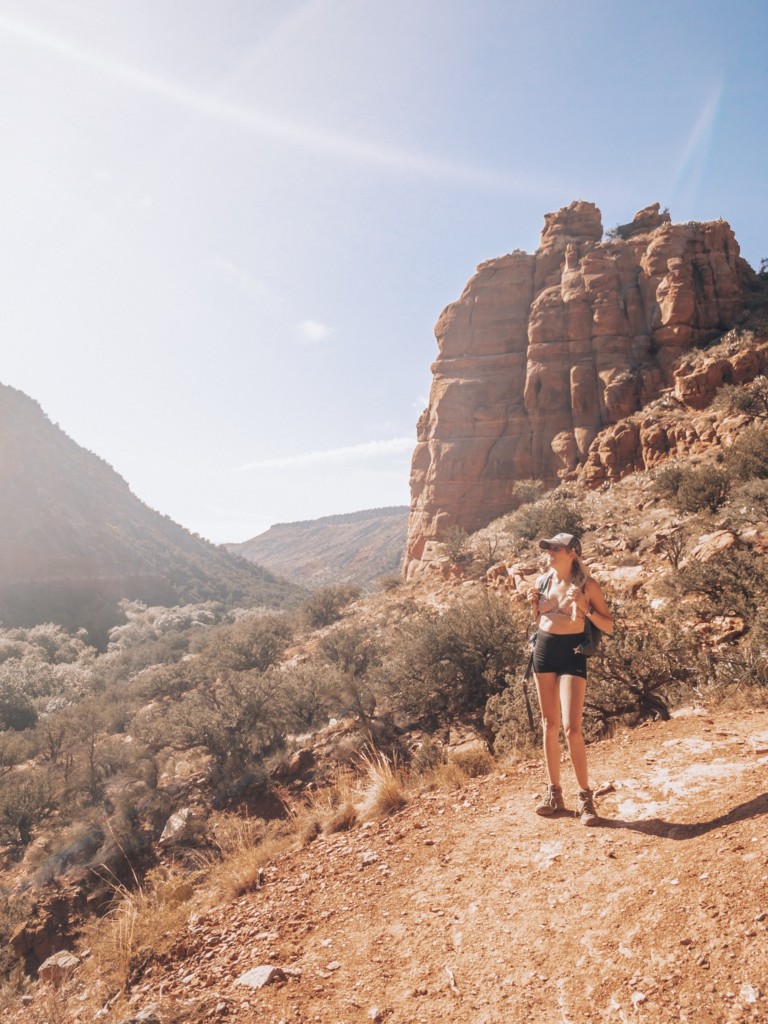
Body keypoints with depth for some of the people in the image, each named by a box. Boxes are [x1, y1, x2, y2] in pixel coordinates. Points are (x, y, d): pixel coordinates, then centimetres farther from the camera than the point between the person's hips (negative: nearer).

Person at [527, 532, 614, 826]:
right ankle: (554, 792, 20)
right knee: (549, 724, 10)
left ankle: (585, 796, 5)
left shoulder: (586, 585, -6)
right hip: (543, 649, 5)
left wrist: (586, 608, -19)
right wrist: (534, 605, -1)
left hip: (571, 653, -5)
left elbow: (609, 626, -4)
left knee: (572, 728, -11)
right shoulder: (543, 580, 8)